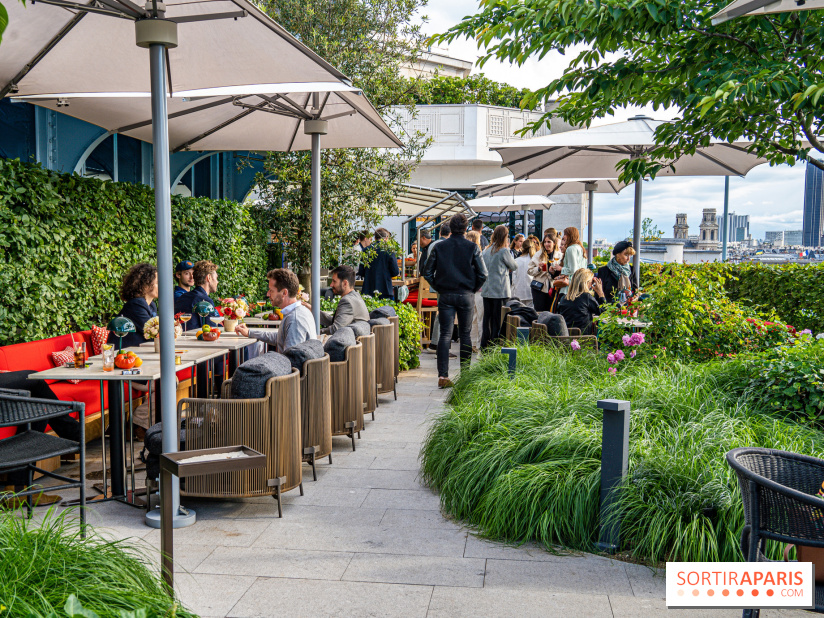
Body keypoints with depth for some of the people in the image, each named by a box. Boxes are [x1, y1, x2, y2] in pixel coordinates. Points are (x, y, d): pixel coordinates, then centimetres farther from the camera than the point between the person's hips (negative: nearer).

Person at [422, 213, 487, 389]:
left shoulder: (439, 247, 0)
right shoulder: (472, 247, -3)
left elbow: (427, 272, 1)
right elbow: (483, 274, -5)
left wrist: (438, 287, 11)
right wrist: (474, 289, 10)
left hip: (446, 295, 1)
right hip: (466, 295, 0)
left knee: (445, 334, 0)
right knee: (465, 333, 11)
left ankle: (443, 375, -9)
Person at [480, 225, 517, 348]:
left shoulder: (486, 250, 9)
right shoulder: (503, 251, -10)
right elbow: (514, 267, 1)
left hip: (486, 291, 6)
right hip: (500, 291, -6)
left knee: (487, 319, 11)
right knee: (498, 321, -1)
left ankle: (484, 347, 15)